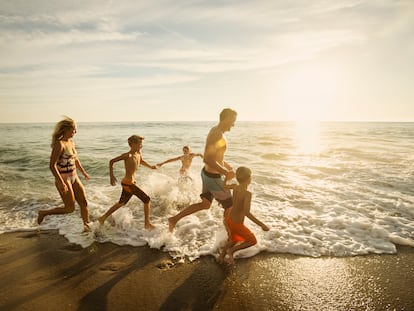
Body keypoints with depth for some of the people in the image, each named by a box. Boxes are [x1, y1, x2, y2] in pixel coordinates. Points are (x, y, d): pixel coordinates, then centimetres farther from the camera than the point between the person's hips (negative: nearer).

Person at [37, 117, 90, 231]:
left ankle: (87, 226, 20)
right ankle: (43, 213, 21)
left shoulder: (71, 142, 6)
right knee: (70, 208, 2)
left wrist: (83, 172, 30)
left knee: (84, 203, 8)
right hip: (63, 179, -8)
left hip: (74, 177, 8)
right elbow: (52, 165, -23)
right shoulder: (59, 144, -19)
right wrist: (61, 183, -27)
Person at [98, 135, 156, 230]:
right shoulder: (127, 155, -18)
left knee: (121, 203, 24)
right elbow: (112, 161, -12)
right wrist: (112, 176, -16)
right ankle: (147, 224, 5)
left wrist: (150, 166, 14)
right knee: (147, 200, -5)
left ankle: (103, 218, 36)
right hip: (128, 183, -9)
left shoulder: (138, 154, 5)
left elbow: (141, 161, 27)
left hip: (130, 182, 9)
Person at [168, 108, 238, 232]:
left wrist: (227, 166, 20)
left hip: (208, 173, 10)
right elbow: (207, 159, -33)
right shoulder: (217, 134, -25)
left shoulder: (216, 131, 8)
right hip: (214, 177, -10)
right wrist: (226, 173, -28)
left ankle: (174, 219, 23)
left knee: (205, 204, 21)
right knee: (229, 206, 10)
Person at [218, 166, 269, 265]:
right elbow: (247, 213, -41)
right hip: (237, 224, -7)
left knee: (234, 240, 31)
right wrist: (262, 225, -38)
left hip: (229, 220, 7)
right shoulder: (247, 193, -31)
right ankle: (231, 250, 6)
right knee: (253, 241, 16)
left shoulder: (235, 187, -9)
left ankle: (221, 257, 36)